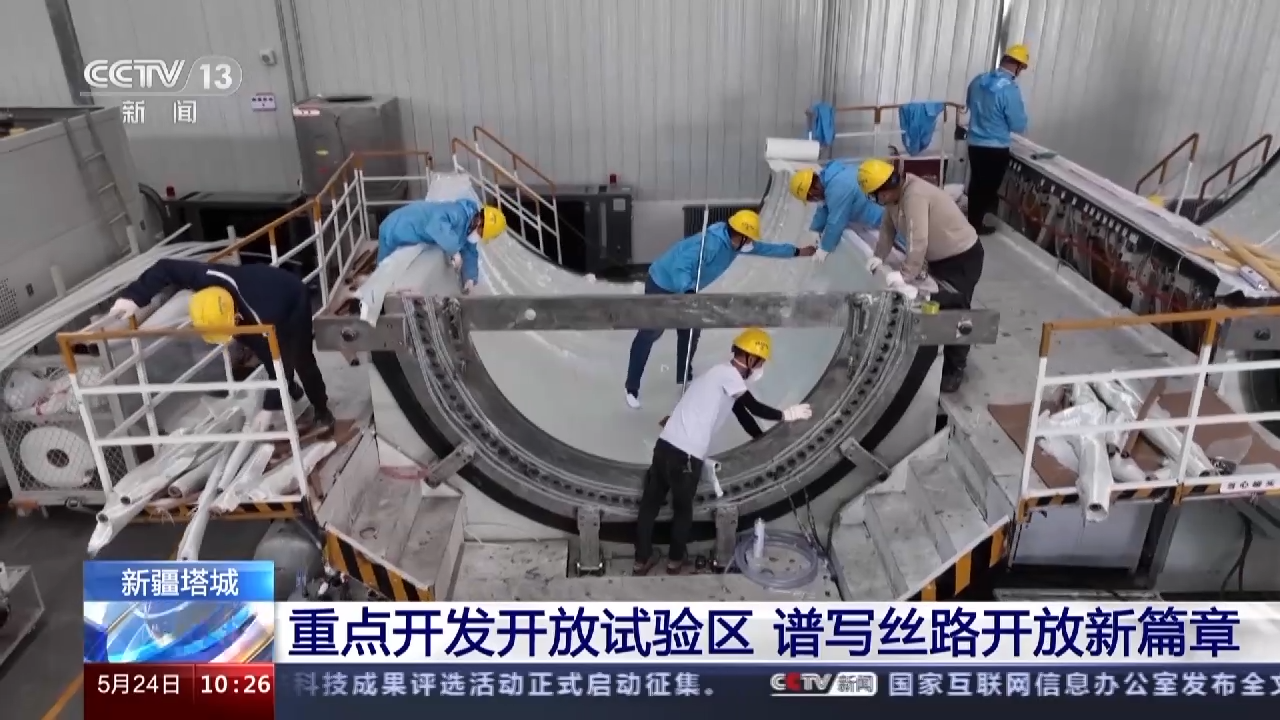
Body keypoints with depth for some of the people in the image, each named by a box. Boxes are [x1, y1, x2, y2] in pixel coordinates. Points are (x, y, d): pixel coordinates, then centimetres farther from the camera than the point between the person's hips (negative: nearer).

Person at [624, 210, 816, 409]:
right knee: (649, 335, -2)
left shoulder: (734, 242, -4)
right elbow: (680, 268, -41)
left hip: (684, 288, 9)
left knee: (690, 332, 16)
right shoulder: (711, 243, -34)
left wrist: (796, 251, 18)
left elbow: (764, 248, 12)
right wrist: (690, 293, -58)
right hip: (662, 284, -9)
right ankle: (632, 387, 7)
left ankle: (684, 377, 35)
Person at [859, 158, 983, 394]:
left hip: (963, 257, -9)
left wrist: (906, 274, -33)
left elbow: (918, 241, -36)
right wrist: (879, 256, -2)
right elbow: (888, 226, 9)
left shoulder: (915, 195, -32)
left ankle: (955, 369, 10)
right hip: (940, 257, 9)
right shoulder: (897, 194, -3)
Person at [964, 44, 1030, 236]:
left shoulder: (979, 80, 0)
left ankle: (972, 220, 32)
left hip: (975, 143, 7)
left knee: (976, 183, 20)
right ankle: (976, 224, 18)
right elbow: (1019, 125, -15)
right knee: (988, 187, 9)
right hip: (996, 148, -6)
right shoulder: (1010, 89, -21)